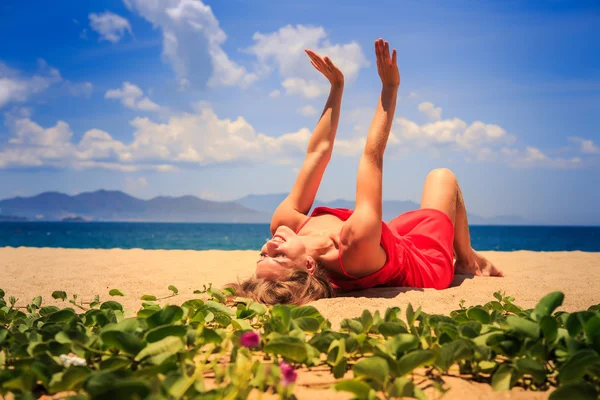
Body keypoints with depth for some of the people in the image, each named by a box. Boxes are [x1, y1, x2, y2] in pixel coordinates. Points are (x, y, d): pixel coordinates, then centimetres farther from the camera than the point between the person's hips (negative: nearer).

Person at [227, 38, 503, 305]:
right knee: (442, 176, 15)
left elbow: (318, 152, -23)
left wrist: (336, 87, -16)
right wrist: (390, 87, -31)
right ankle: (467, 260, 35)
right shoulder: (356, 243, -49)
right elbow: (373, 154, -41)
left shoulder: (283, 223, -31)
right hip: (425, 268, -5)